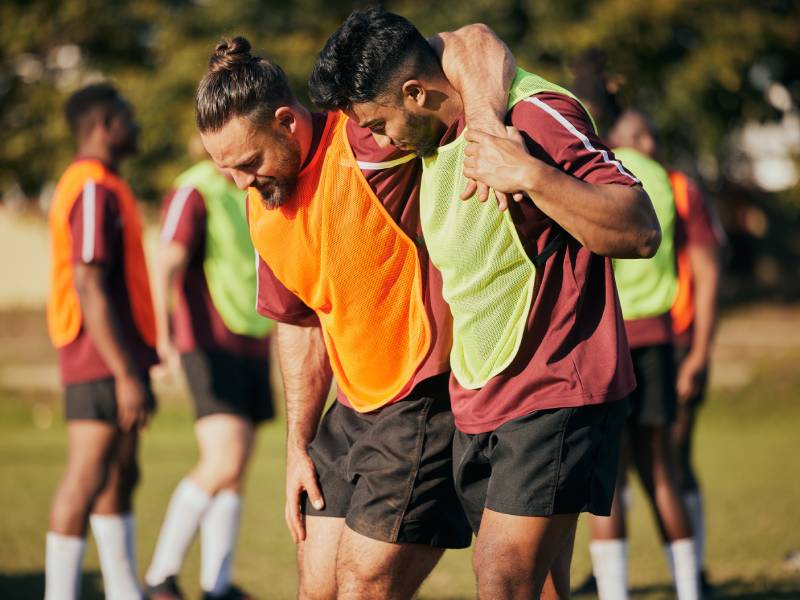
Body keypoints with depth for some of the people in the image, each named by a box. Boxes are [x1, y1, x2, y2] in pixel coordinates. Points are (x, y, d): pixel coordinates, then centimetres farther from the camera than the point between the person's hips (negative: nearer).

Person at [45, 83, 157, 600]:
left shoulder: (102, 188, 18)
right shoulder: (93, 190, -15)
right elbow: (88, 289, -21)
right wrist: (127, 375, -24)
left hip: (120, 358, 10)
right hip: (103, 363, -10)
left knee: (120, 479, 12)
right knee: (88, 480, -9)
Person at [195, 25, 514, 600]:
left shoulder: (365, 145, -20)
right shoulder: (263, 206, 5)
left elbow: (474, 45, -28)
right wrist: (298, 446, 17)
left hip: (430, 399, -8)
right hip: (355, 410, 8)